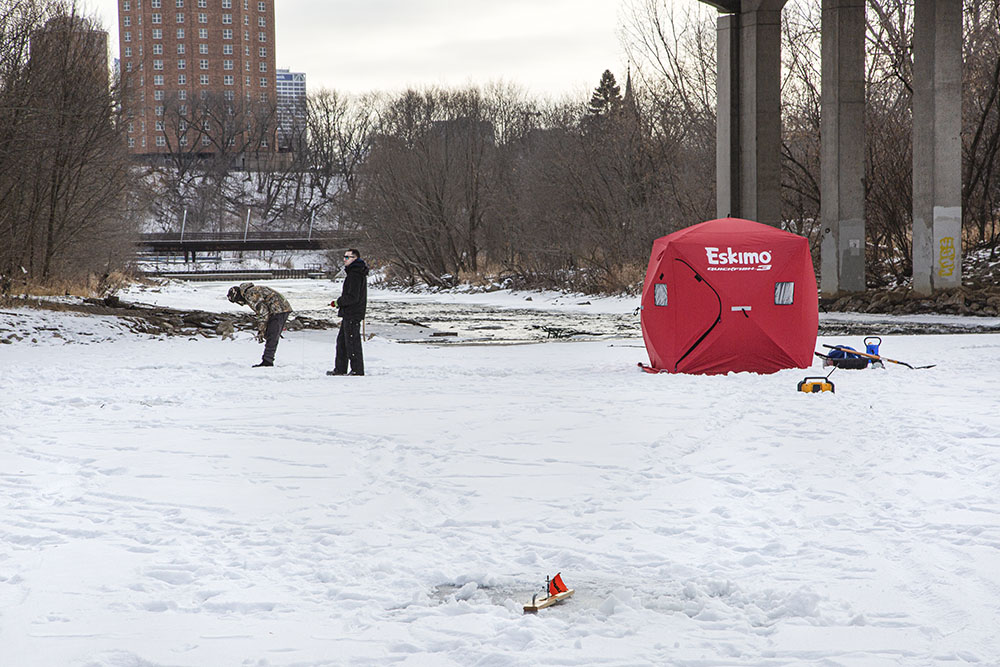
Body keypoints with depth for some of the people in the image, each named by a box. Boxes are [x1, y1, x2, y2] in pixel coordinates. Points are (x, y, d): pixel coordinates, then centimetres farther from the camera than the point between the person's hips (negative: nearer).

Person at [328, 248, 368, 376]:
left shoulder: (355, 274, -18)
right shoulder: (354, 272, 16)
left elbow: (352, 297, -23)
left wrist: (338, 302, -11)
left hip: (352, 315, -11)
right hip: (349, 314, 11)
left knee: (352, 342, -6)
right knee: (341, 341, 15)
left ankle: (357, 370, -1)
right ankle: (340, 369, 20)